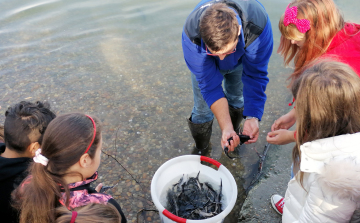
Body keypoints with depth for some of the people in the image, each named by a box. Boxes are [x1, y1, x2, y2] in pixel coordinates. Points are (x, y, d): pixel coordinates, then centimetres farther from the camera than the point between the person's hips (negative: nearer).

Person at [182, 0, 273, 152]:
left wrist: (252, 117, -43)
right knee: (202, 110, -1)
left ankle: (233, 139, 45)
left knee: (236, 99, 13)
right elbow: (209, 84, -38)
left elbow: (255, 76, -33)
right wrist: (226, 127, -46)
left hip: (240, 60, 2)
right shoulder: (191, 33, -44)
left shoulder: (258, 24, -43)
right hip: (205, 62, -1)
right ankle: (200, 152, 29)